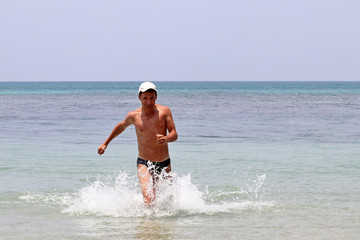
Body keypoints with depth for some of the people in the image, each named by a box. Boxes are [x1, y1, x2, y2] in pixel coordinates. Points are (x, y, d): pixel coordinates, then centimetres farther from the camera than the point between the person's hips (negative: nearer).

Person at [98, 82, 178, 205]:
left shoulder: (164, 111, -4)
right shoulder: (133, 116, -3)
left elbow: (174, 134, -6)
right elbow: (121, 126, 18)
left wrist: (166, 139, -30)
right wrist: (105, 143, 27)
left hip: (165, 164, 2)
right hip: (144, 163, -2)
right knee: (149, 199, -23)